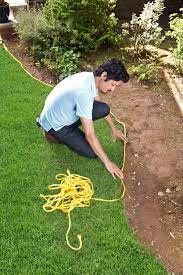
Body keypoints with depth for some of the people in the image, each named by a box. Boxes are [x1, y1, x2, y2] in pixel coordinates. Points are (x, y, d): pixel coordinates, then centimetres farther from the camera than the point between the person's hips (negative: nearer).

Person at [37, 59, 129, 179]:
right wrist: (107, 162, -23)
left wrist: (114, 129, 17)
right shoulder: (84, 92, -36)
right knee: (92, 152, -11)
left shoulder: (90, 77, -8)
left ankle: (70, 128, 8)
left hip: (67, 113, 8)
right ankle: (56, 135, 5)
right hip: (55, 124, -8)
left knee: (104, 109, -8)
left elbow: (100, 104, 12)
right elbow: (90, 135, -32)